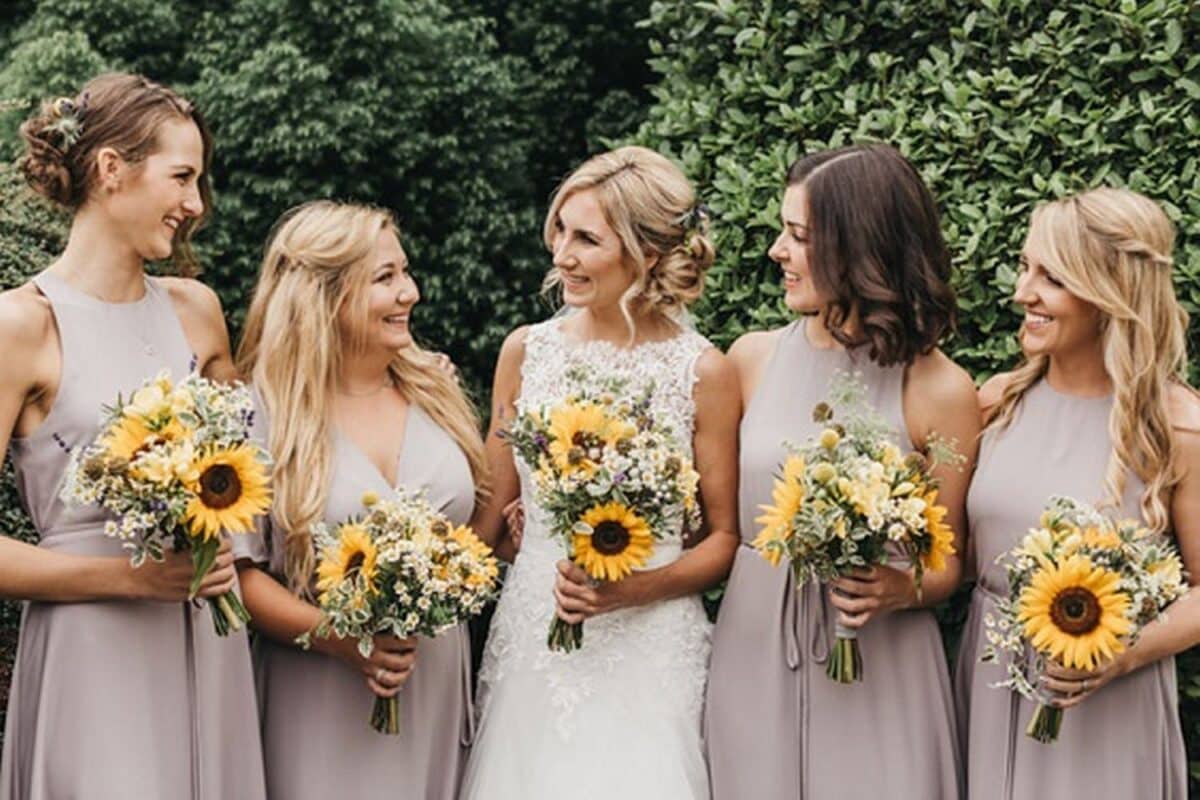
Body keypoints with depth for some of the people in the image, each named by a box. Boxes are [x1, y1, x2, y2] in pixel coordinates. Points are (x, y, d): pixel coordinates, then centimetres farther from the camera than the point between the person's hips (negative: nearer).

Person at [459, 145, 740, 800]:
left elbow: (724, 537, 0)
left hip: (647, 645, -3)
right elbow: (493, 506, 12)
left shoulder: (702, 372, -6)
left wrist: (628, 590, -14)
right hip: (529, 641, 3)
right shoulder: (527, 351, 3)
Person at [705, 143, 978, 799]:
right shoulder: (753, 359, 2)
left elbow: (947, 563, 2)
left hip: (878, 672, -3)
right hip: (752, 657, 3)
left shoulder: (938, 391, -7)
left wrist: (902, 591, -18)